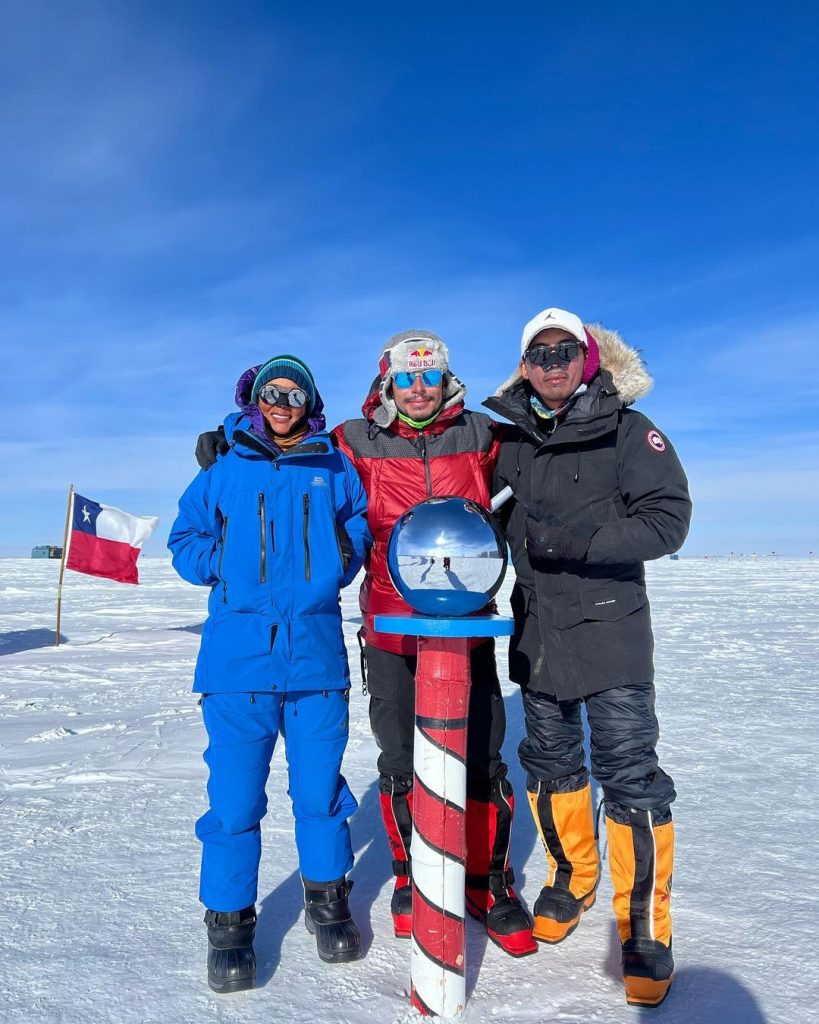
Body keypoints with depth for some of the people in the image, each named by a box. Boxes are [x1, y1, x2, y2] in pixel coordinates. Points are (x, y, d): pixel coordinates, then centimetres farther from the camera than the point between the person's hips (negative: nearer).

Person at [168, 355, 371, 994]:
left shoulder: (334, 469, 9)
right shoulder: (224, 467, 7)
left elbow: (362, 531, 16)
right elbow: (186, 541, 10)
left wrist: (335, 562, 0)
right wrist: (232, 566, -5)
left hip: (317, 651, 1)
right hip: (238, 652, 0)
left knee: (321, 785, 11)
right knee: (235, 794, 3)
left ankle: (328, 900, 34)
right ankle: (230, 921, 24)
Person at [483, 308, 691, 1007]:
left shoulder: (627, 428, -6)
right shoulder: (512, 438, 5)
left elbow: (668, 517, -14)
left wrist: (581, 540, -24)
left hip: (609, 628, -4)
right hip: (536, 630, 5)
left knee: (630, 777, -3)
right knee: (551, 764, 16)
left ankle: (645, 930, 16)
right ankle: (572, 879, 39)